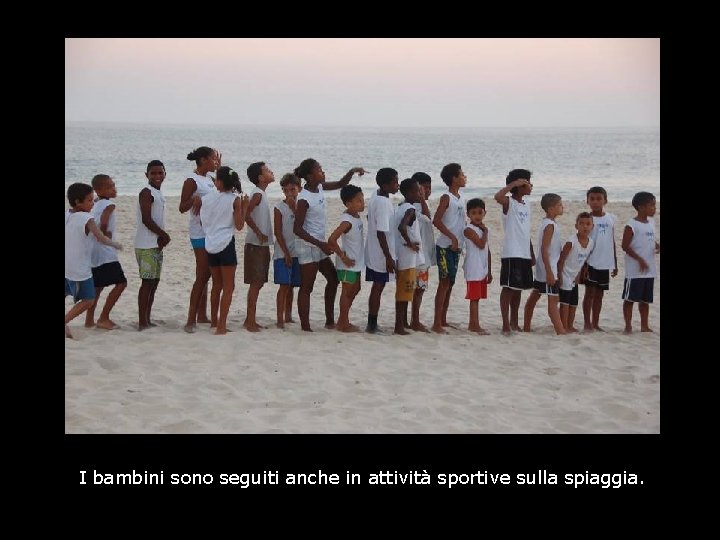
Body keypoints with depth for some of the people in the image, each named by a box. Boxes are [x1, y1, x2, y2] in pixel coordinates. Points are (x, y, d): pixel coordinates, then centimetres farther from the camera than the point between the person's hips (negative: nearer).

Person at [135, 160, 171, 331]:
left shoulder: (159, 194, 16)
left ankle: (147, 320, 18)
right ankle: (142, 322, -6)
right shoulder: (147, 192, -11)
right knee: (147, 282, -8)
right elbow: (146, 219, -18)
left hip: (157, 245, 9)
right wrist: (164, 235, -11)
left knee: (154, 282, 12)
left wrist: (162, 237, -2)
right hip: (146, 245, -9)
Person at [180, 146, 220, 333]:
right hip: (200, 232, -8)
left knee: (206, 275, 13)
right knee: (202, 276, -10)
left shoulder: (209, 179, 12)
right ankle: (191, 319, -8)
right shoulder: (192, 181, -11)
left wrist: (220, 169, 15)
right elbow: (182, 208, -12)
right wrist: (194, 199, -31)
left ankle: (202, 314, 21)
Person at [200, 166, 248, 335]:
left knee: (217, 285, 20)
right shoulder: (235, 199, -8)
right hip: (226, 245, -5)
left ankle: (214, 321, 29)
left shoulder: (207, 197, 2)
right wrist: (244, 207, 0)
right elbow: (239, 226, -9)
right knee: (228, 287, 0)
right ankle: (221, 326, -7)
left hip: (210, 245, 5)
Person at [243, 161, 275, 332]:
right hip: (256, 245, -9)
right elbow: (246, 214, -26)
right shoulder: (258, 194, -15)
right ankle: (250, 322, -5)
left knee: (258, 283, 12)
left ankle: (250, 320, 18)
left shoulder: (261, 193, 14)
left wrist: (264, 235, 13)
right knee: (255, 283, -7)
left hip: (262, 244, 9)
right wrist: (259, 233, -20)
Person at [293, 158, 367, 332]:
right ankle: (305, 327, 1)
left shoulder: (320, 187, 3)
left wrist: (352, 172, 0)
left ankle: (330, 320, 26)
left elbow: (340, 184, 20)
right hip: (308, 246, -9)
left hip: (319, 244, 10)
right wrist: (320, 244, -23)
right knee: (307, 287, -4)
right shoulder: (304, 199, -21)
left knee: (333, 279, 17)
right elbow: (297, 229, -21)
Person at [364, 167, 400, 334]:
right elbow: (381, 232, -24)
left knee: (377, 287, 14)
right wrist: (389, 258, -21)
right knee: (378, 287, -1)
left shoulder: (375, 198, 7)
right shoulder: (383, 203, -21)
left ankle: (372, 324, 18)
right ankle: (372, 325, 4)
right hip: (381, 254, -9)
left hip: (372, 252, 9)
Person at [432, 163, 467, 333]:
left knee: (450, 282, 11)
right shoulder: (446, 198, -10)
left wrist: (461, 242, 12)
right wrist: (453, 237, -21)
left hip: (456, 246, 8)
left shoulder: (461, 199, 13)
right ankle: (437, 323, -8)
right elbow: (436, 220, -19)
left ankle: (443, 320, 18)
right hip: (445, 246, -8)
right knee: (445, 282, -9)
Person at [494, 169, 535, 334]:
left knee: (519, 288, 13)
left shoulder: (526, 205, 16)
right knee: (508, 288, -6)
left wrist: (532, 254, 19)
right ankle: (506, 324, -4)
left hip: (524, 253, 8)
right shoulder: (509, 202, -7)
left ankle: (514, 322, 22)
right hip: (511, 253, -8)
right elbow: (497, 197, -33)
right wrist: (513, 184, -25)